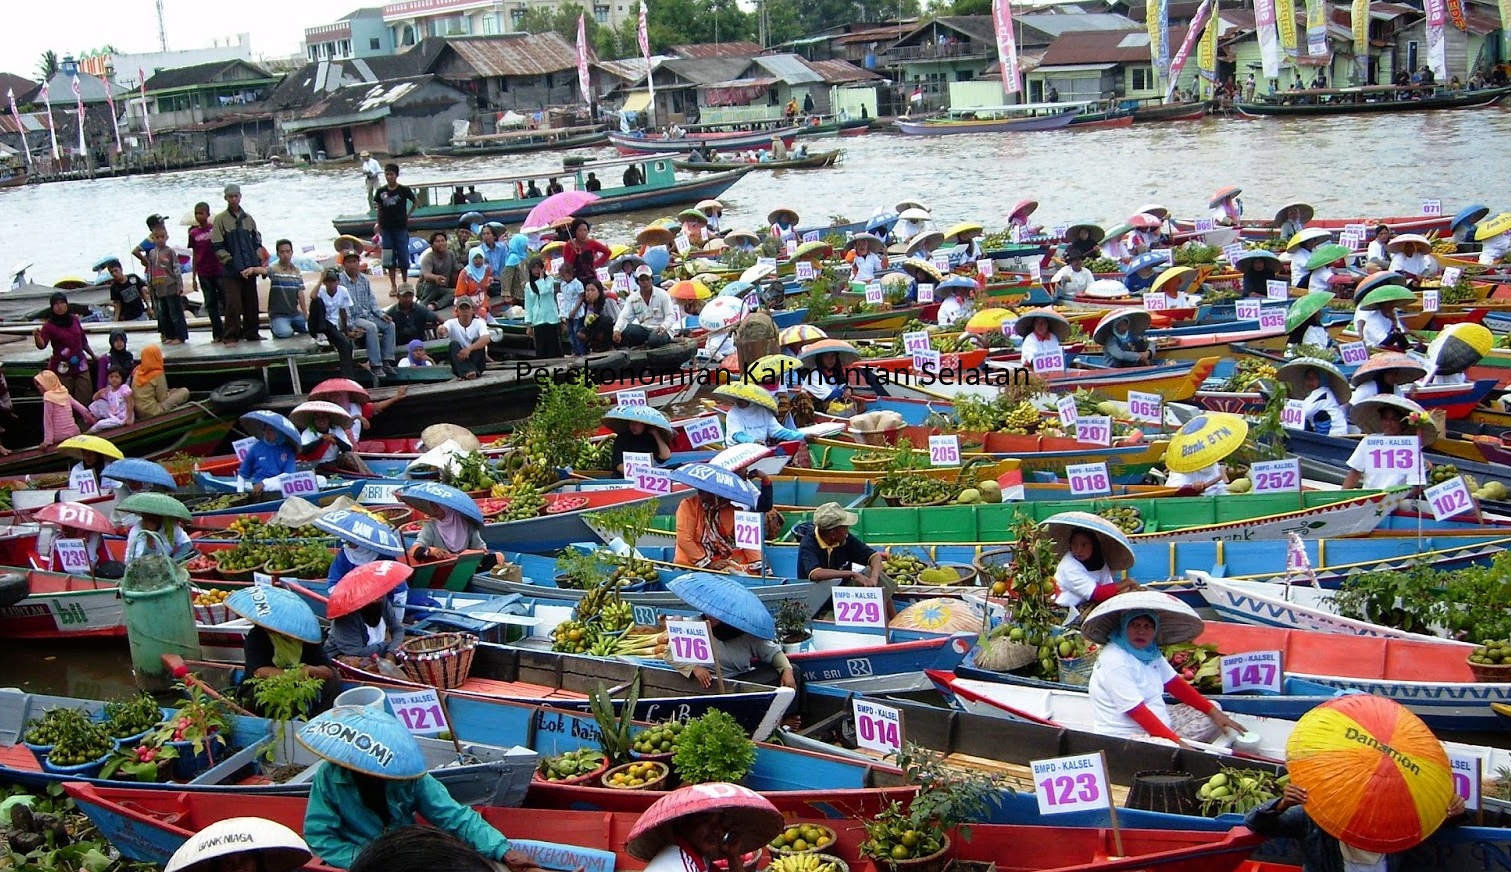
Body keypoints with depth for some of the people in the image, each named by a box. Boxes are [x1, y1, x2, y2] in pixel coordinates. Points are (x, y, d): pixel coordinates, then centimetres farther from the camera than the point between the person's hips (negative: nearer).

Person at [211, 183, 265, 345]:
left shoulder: (248, 219, 13)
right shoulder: (221, 219, 0)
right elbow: (217, 246, -3)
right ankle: (230, 336, -3)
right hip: (231, 270, -4)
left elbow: (257, 241, 19)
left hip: (249, 268, 4)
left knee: (251, 302, 8)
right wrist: (228, 259, -12)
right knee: (233, 303, -9)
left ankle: (251, 333, 18)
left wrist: (259, 259, 7)